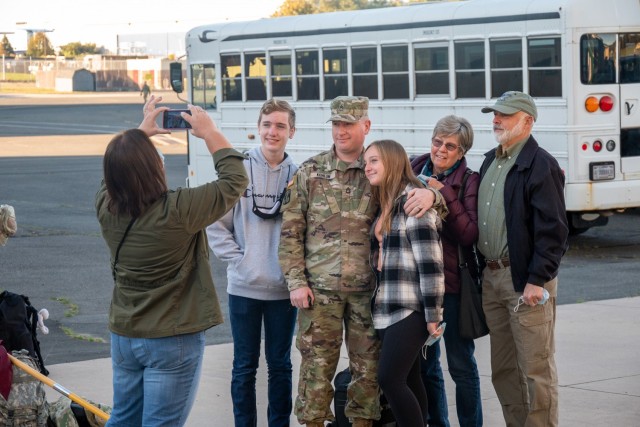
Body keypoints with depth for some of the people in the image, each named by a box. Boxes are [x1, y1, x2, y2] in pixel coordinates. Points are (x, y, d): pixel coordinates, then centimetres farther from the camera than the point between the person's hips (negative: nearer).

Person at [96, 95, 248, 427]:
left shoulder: (105, 207, -7)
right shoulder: (178, 211, -22)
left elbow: (115, 172, 18)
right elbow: (235, 180, -11)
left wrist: (141, 133, 18)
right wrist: (210, 133, -2)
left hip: (123, 335, 6)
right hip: (173, 340, -6)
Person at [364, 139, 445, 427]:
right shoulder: (385, 205, 15)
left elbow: (430, 262, -17)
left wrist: (432, 315, -18)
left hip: (410, 309, -8)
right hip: (387, 308, 8)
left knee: (390, 379, -14)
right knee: (408, 380, 10)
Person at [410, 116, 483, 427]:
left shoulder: (469, 181, -6)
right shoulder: (414, 173, 6)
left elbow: (469, 234, -17)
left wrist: (444, 194, -21)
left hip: (453, 283, -5)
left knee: (460, 363, 2)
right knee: (424, 363, 14)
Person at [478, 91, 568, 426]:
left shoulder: (540, 165, -11)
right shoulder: (490, 162, 15)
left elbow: (553, 231, -16)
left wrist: (537, 281, -20)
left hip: (526, 281, -8)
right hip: (492, 278, 8)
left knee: (536, 369, -4)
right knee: (503, 369, 14)